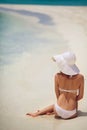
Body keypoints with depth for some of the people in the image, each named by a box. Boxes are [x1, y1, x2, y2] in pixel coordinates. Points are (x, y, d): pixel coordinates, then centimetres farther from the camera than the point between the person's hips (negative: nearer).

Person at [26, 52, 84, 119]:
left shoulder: (57, 76, -11)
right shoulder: (80, 77, -12)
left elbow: (57, 95, 1)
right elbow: (80, 96, -1)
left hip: (58, 111, 1)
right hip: (71, 114, -1)